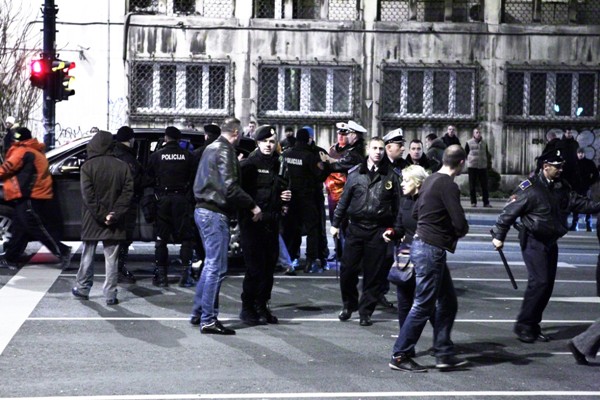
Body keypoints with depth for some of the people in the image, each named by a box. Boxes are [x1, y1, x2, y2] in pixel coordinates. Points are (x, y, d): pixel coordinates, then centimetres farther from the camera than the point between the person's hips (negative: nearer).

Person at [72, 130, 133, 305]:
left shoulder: (88, 166, -7)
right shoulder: (123, 166, -1)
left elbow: (88, 195, -13)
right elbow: (128, 193, -6)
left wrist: (101, 215, -11)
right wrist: (114, 215, -9)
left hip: (92, 221, -1)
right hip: (115, 222, 1)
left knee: (87, 256, 13)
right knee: (111, 259, 5)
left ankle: (82, 289, 24)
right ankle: (110, 295, 4)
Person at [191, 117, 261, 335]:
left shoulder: (211, 148, 16)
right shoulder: (225, 151, -13)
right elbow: (230, 188, -21)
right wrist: (252, 206, -15)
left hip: (203, 209, 10)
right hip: (215, 213, -10)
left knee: (211, 264, 18)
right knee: (217, 268, -6)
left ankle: (198, 313, 22)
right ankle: (208, 320, -4)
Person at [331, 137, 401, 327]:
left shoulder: (391, 176, 4)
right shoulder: (355, 173, 5)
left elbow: (397, 204, 5)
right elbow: (344, 199, 10)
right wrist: (336, 223, 8)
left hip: (378, 231, -1)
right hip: (356, 227, 1)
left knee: (373, 273, 2)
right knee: (347, 270, 1)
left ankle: (366, 311, 13)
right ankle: (349, 304, 23)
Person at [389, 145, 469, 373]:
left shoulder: (431, 180, 11)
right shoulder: (448, 186, -17)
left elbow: (416, 212, 21)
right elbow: (460, 224, -20)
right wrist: (459, 232, 1)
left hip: (422, 244, 10)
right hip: (431, 250, -10)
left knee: (447, 302, 14)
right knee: (423, 306, -3)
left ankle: (444, 354, 16)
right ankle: (400, 356, 3)